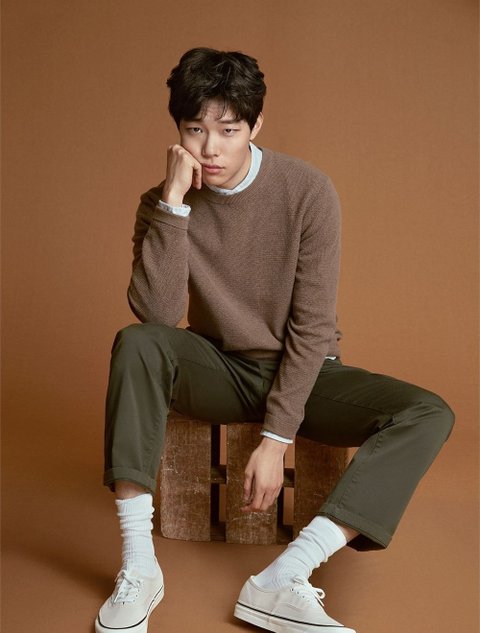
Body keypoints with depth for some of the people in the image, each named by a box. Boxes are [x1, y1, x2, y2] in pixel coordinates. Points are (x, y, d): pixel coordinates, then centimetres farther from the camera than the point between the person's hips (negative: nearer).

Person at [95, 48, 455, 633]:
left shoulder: (308, 191, -15)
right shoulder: (163, 202, -8)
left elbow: (311, 326, -16)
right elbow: (156, 315, -22)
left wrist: (275, 437, -19)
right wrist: (173, 202, -28)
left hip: (302, 371, 0)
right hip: (219, 370, 1)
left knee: (430, 415, -24)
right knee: (135, 343, -29)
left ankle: (282, 582, -31)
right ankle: (139, 568, -26)